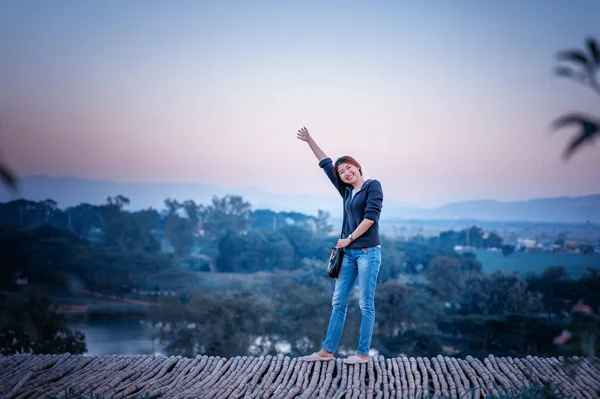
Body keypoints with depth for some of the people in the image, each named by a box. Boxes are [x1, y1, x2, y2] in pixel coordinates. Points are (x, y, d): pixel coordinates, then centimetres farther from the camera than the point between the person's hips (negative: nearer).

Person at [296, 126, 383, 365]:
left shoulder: (372, 186, -3)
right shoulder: (346, 191, 15)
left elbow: (371, 216, -13)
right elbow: (326, 165, 22)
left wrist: (349, 238, -10)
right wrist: (309, 141, 24)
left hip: (368, 252, -7)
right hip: (349, 253, 7)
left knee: (366, 304, -3)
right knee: (338, 301, 6)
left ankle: (363, 353, 1)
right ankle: (327, 351, 10)